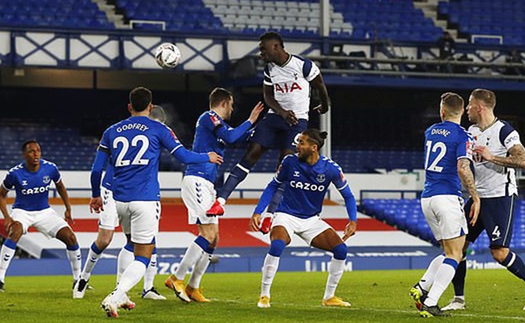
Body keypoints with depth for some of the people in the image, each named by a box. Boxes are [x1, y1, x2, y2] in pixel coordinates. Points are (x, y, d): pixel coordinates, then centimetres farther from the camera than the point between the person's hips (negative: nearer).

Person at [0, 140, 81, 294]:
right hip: (22, 211, -3)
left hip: (44, 211, 3)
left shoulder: (50, 168, -13)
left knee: (70, 237, -8)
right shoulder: (15, 173, -20)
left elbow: (60, 186, 9)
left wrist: (68, 208, 4)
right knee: (15, 232, -34)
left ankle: (78, 279, 9)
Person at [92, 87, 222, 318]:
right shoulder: (158, 129, 3)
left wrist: (96, 195, 27)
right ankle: (114, 297, -21)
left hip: (120, 200, 4)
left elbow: (96, 169, 11)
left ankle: (121, 296, 20)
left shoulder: (111, 132, 12)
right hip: (145, 200, -4)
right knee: (142, 259, -2)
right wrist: (208, 158, 24)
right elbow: (184, 156, 5)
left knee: (132, 247, 27)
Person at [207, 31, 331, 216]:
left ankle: (271, 213, -10)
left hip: (297, 121, -4)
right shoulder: (269, 69, 2)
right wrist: (282, 112, -14)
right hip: (275, 116, 4)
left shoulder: (303, 65, -14)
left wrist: (325, 106, 18)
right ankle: (221, 201, -8)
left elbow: (320, 86, 1)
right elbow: (268, 96, 5)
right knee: (251, 155, -5)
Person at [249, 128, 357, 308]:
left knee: (341, 250, -12)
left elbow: (347, 195, 1)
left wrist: (353, 221, -13)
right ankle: (264, 296, -17)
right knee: (276, 246, -33)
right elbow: (273, 186, 1)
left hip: (311, 219, 3)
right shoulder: (290, 162, -12)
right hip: (286, 216, -3)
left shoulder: (330, 169, -11)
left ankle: (329, 297, 6)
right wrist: (257, 212, -7)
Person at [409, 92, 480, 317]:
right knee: (454, 254, -3)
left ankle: (421, 288, -1)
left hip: (427, 198, 7)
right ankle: (429, 303, -14)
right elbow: (463, 168, -20)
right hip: (447, 197, -7)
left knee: (449, 252, 16)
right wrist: (475, 198, -12)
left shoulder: (430, 132, 14)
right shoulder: (462, 136, -7)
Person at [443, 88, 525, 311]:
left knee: (499, 252, -12)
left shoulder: (503, 131, -13)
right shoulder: (472, 131, 12)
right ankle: (459, 299, 11)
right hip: (478, 197, 8)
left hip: (500, 197, -8)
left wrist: (491, 157, -24)